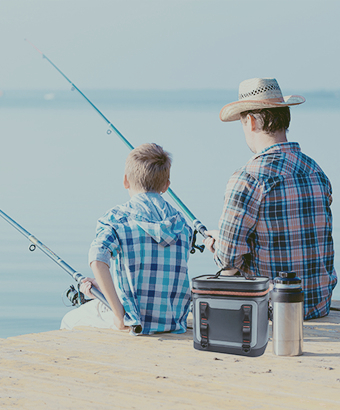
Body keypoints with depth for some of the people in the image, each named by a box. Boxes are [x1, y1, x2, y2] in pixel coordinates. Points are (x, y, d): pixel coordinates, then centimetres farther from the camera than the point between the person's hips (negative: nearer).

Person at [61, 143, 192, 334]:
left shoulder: (116, 218, -8)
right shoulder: (181, 222, 7)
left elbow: (98, 261, -27)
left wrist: (119, 316, -22)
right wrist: (101, 285, 17)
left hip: (134, 324, -5)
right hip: (175, 323, 5)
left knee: (70, 321, 24)